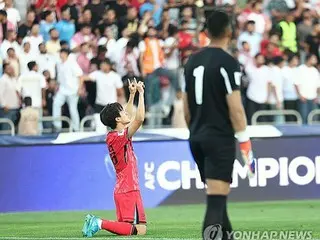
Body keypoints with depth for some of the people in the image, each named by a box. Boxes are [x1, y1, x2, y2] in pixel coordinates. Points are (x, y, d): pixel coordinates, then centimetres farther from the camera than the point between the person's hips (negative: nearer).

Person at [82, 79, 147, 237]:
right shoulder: (121, 136, -14)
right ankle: (101, 223, -20)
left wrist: (132, 95, 24)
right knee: (140, 229, -13)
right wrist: (141, 93, -17)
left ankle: (95, 222, 1)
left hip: (122, 189, 9)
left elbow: (128, 117, 28)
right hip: (129, 190, -9)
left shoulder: (111, 136, 11)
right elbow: (139, 118, -25)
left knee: (125, 226, 16)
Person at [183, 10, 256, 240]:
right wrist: (246, 144, -11)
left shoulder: (193, 61, 10)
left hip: (197, 138, 7)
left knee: (216, 196, 19)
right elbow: (235, 108, -15)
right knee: (217, 198, -11)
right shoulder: (228, 63, -11)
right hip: (220, 138, -7)